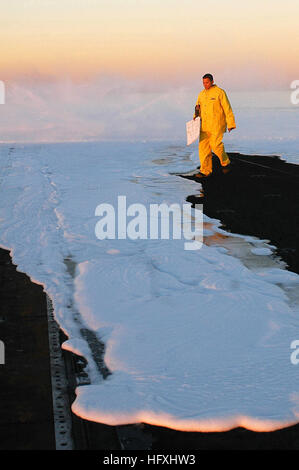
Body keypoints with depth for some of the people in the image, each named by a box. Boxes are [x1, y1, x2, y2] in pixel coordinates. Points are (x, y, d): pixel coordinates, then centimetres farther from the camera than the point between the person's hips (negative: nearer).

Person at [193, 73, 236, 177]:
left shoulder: (219, 92, -6)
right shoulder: (201, 94, 13)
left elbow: (227, 109, -7)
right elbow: (198, 107, 24)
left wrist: (231, 124, -10)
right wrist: (196, 115, 2)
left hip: (217, 125, -6)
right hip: (204, 125, 6)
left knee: (215, 145, -12)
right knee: (203, 146, -1)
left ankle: (225, 163, 14)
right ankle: (205, 170, 2)